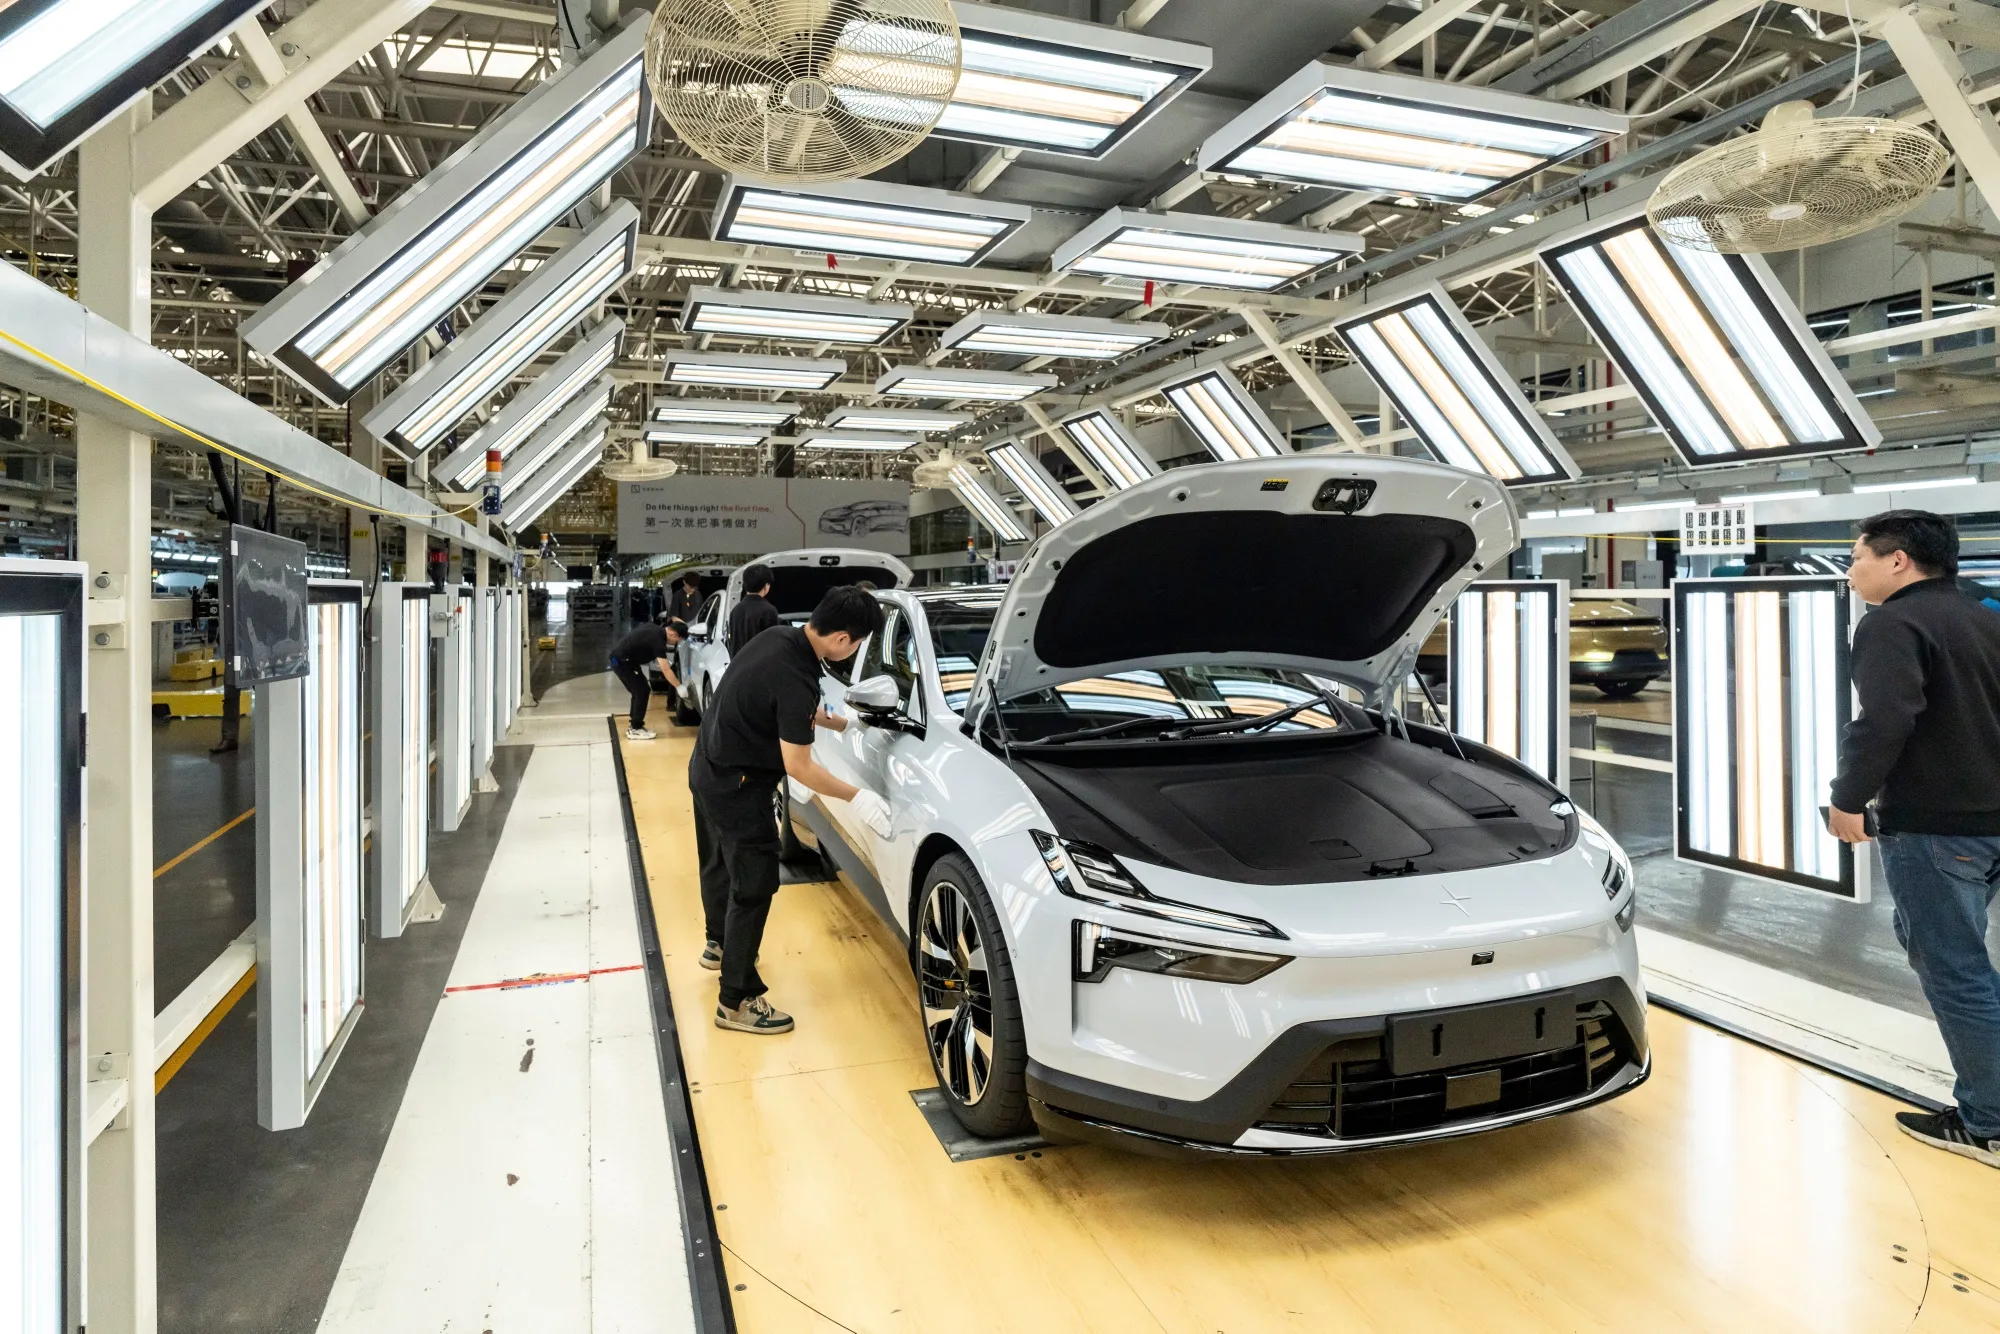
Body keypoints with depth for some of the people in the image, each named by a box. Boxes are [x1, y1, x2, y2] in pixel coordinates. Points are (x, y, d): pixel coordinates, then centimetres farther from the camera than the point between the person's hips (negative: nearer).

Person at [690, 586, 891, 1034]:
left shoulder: (781, 638, -3)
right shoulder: (796, 677, -30)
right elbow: (799, 767, -22)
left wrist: (842, 724, 14)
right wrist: (856, 796, -15)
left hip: (708, 767, 10)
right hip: (736, 785, -10)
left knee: (721, 863, 27)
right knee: (754, 883, 0)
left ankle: (719, 943, 49)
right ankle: (737, 1001, 9)